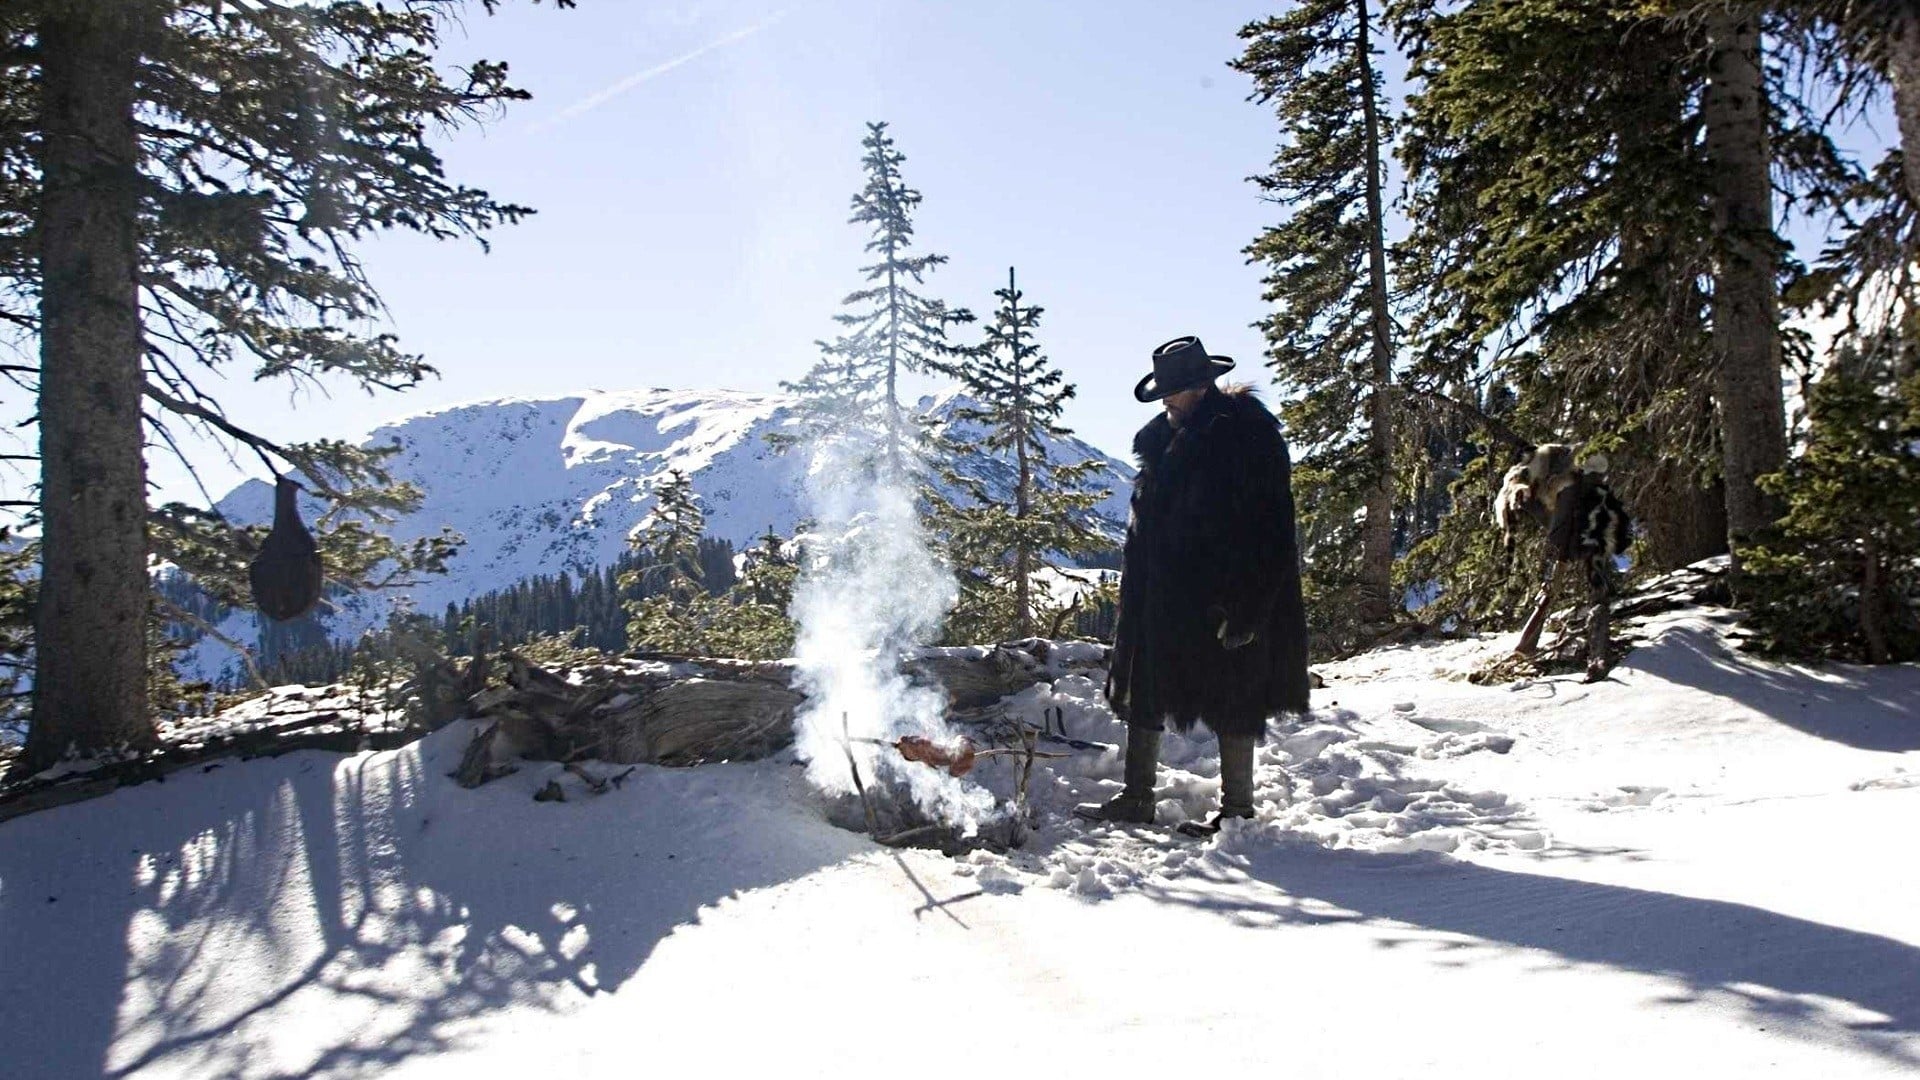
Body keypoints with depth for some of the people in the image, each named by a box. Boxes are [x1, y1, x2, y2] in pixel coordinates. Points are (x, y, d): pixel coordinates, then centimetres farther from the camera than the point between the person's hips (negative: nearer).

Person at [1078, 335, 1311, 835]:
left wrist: (1245, 605, -19)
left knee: (1231, 698, 1)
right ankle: (1136, 797, 20)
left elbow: (1266, 530, -15)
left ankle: (1237, 805, 13)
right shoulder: (1161, 438, 11)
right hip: (1164, 593, 8)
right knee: (1144, 687, 10)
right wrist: (1135, 584, 13)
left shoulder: (1249, 437, -12)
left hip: (1224, 593, -8)